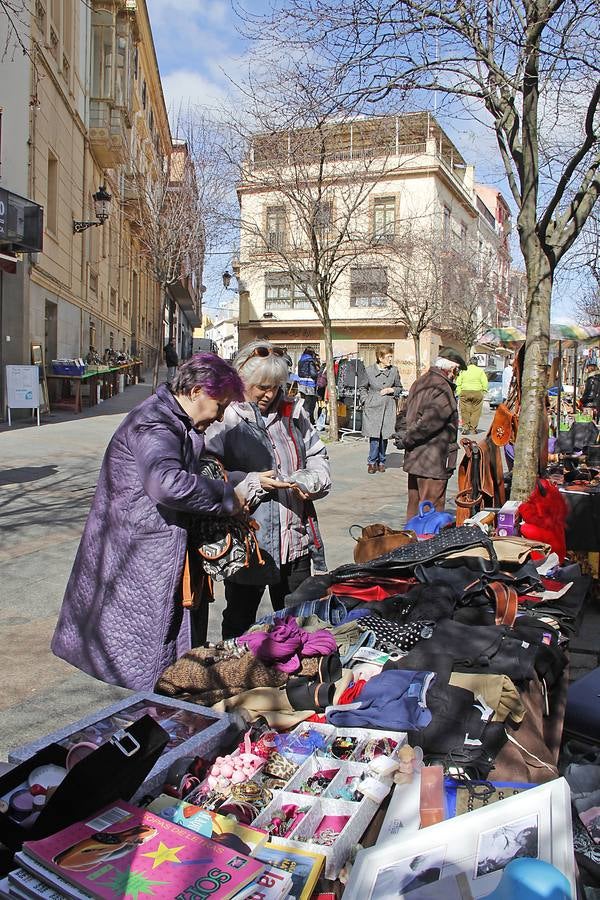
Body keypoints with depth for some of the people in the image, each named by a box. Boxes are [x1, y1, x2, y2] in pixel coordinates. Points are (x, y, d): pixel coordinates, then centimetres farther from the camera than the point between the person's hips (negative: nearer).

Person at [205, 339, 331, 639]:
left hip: (294, 540, 5)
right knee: (239, 620, 14)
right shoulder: (224, 418, -9)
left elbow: (317, 456, 15)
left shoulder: (292, 412, 6)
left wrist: (309, 480, -6)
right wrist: (255, 483, -22)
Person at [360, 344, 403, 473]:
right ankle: (372, 462, 8)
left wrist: (391, 390, -3)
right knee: (374, 436, -7)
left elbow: (399, 388, 17)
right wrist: (365, 401, 0)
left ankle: (381, 461, 21)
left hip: (388, 408, 2)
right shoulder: (369, 370, 0)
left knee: (385, 436, 4)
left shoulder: (394, 370, 5)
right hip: (372, 408, -2)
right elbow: (362, 388, 12)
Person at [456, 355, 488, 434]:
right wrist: (483, 392, 7)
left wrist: (458, 393, 8)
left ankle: (465, 427, 1)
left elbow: (458, 382, 6)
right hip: (477, 392, -1)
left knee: (465, 411, 7)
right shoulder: (480, 371, 4)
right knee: (476, 411, 5)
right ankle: (473, 429, 5)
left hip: (465, 392, 1)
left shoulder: (463, 370, 9)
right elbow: (485, 383, -2)